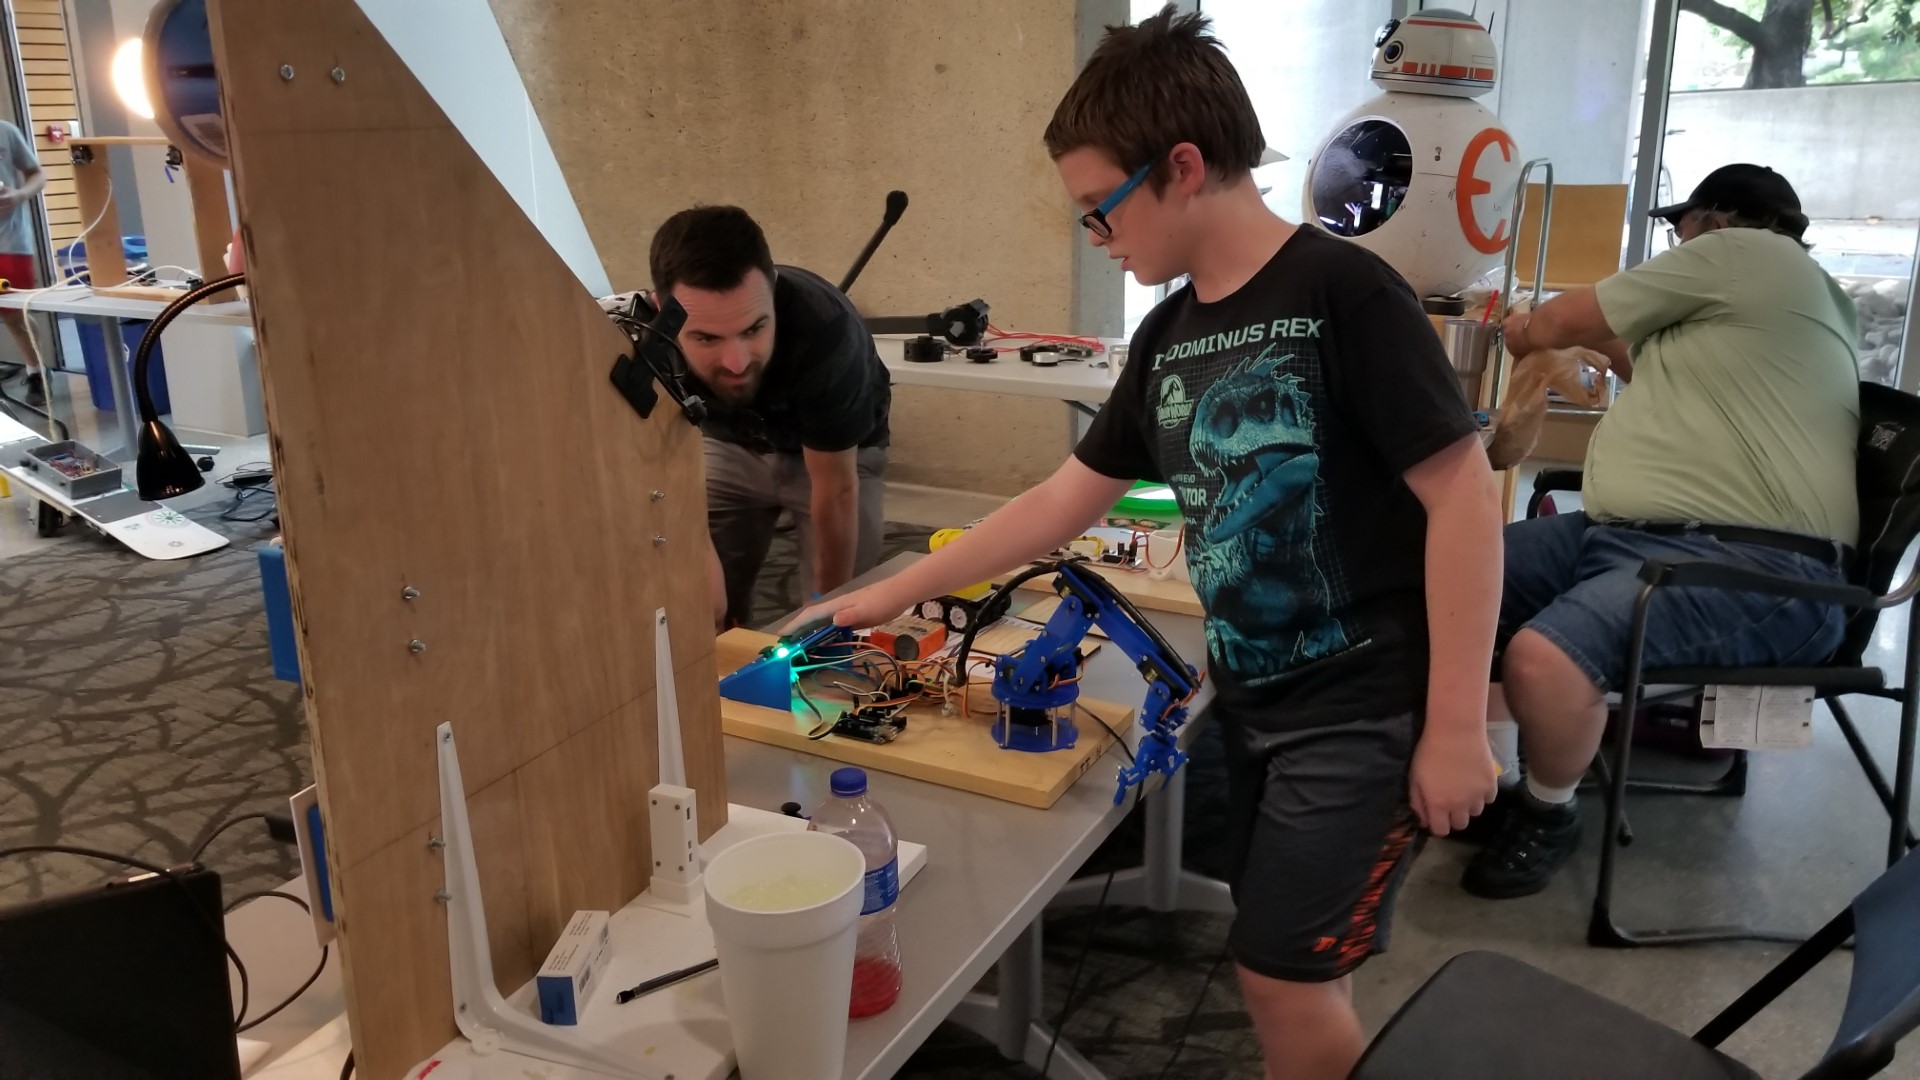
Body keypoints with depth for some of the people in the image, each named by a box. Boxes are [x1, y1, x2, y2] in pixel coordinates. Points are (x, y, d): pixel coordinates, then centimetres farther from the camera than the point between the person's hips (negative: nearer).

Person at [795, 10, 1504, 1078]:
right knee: (1296, 976, 14)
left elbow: (1464, 493, -17)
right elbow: (1066, 499, 13)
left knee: (1285, 980, -2)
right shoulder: (1170, 337, 7)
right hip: (1253, 703, 7)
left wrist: (1456, 724, -17)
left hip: (1365, 708, -7)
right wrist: (895, 593, 14)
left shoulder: (1343, 291, -16)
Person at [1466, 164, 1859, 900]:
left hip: (1752, 565, -11)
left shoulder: (1743, 253, -3)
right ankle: (1497, 785, 11)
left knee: (1541, 659, -33)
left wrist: (1525, 330, 24)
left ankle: (1549, 814, -3)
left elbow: (1563, 322, 4)